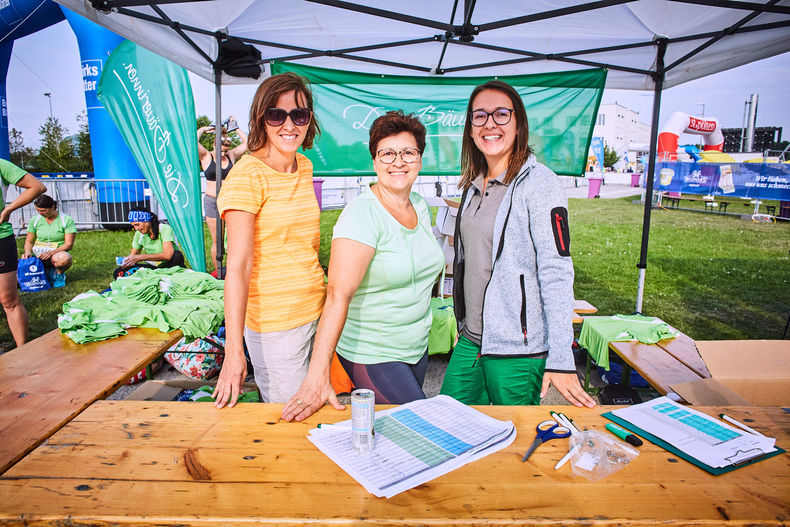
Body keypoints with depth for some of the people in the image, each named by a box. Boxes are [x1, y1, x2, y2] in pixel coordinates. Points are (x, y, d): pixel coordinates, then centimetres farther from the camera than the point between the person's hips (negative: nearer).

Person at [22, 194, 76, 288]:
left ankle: (59, 273, -7)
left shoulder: (67, 220, -6)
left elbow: (69, 244, -10)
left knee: (64, 258, -43)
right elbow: (29, 241, 14)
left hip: (57, 253, -4)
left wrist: (52, 252, -25)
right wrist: (28, 251, -9)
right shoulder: (35, 220, 7)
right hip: (37, 255, 4)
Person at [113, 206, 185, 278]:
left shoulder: (165, 229, -17)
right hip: (151, 267, 6)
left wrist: (140, 257, -30)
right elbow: (133, 254, 13)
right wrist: (127, 261, -12)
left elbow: (167, 255, -32)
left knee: (177, 255, -38)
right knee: (117, 273, -11)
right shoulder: (139, 234, 1)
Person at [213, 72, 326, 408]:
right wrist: (233, 348, -25)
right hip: (274, 320, -7)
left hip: (315, 312, 7)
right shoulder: (248, 174, -15)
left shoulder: (305, 167, 7)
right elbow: (238, 266, -21)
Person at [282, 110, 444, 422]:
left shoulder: (420, 206, 3)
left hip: (417, 349, 7)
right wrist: (317, 376, -36)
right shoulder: (362, 215, -21)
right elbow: (338, 294, -30)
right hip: (372, 356, -7)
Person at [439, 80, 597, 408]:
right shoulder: (474, 186, 10)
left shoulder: (538, 183, -12)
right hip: (470, 341, 7)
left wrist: (561, 360, -21)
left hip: (518, 350, -7)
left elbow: (556, 272, -17)